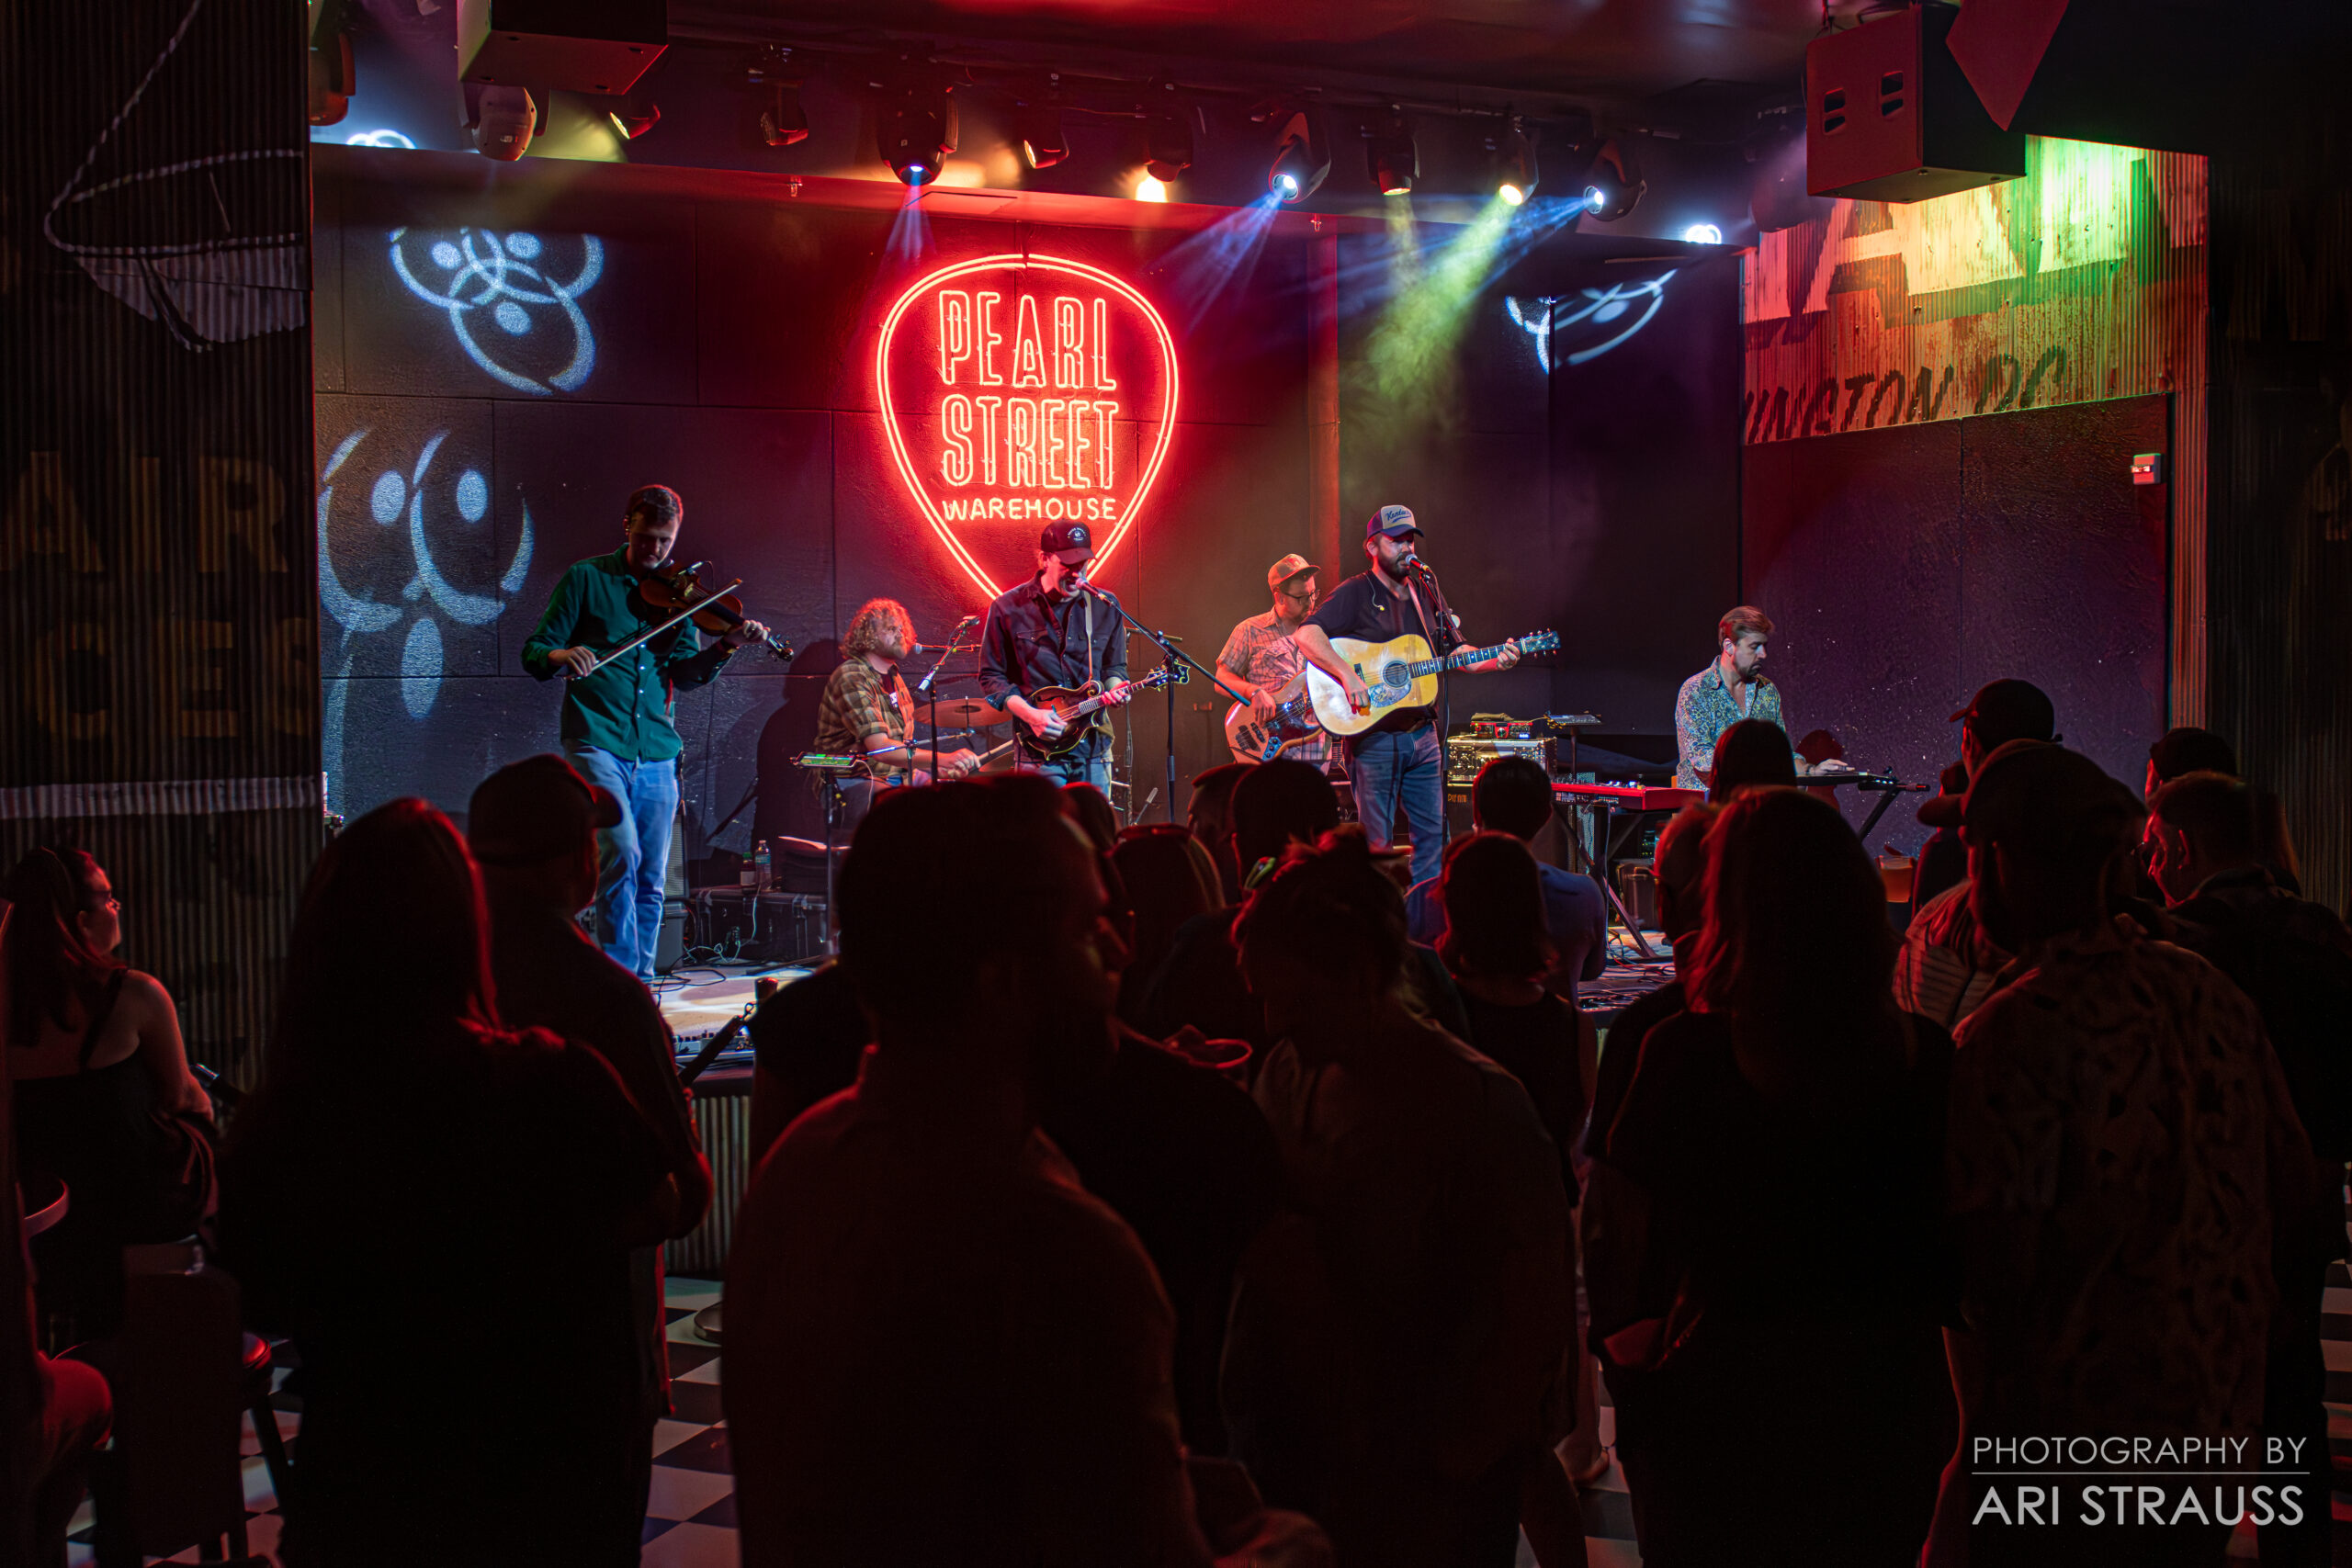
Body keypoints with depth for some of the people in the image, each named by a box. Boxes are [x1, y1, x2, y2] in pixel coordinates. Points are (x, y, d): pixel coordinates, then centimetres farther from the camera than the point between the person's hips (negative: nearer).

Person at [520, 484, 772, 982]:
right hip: (597, 741, -4)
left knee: (650, 878, 6)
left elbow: (686, 673, 2)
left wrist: (727, 646, -15)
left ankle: (641, 979, 19)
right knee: (622, 853, -20)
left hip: (655, 751, 4)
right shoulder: (586, 579, 2)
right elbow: (533, 653, 0)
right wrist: (561, 655, -23)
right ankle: (618, 974, -11)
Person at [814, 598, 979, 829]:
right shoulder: (850, 678, -17)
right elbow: (880, 748, -28)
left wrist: (940, 769, 0)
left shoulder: (894, 677, 15)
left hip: (900, 775, 9)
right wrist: (943, 758, -38)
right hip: (854, 784, -9)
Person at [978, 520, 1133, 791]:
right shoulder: (1008, 608, -2)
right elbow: (991, 676, 2)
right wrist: (1029, 715, -12)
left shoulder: (1105, 606, 7)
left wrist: (1115, 689, -6)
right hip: (1040, 749, -3)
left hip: (1094, 748, 3)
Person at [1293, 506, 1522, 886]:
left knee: (1433, 834, 9)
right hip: (1373, 737, -6)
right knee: (1377, 843, -2)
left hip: (1422, 736, 6)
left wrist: (1493, 660, -1)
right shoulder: (1355, 594, -7)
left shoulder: (1427, 593, 13)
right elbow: (1307, 634, -20)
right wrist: (1347, 674, -31)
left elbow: (1456, 651, 19)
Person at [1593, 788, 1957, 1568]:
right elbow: (1954, 1248, 0)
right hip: (1885, 1417, 3)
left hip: (1723, 1412, -2)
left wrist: (1621, 1332, 6)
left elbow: (1618, 1232, -11)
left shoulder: (1685, 1054, -16)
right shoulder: (1926, 1056, -8)